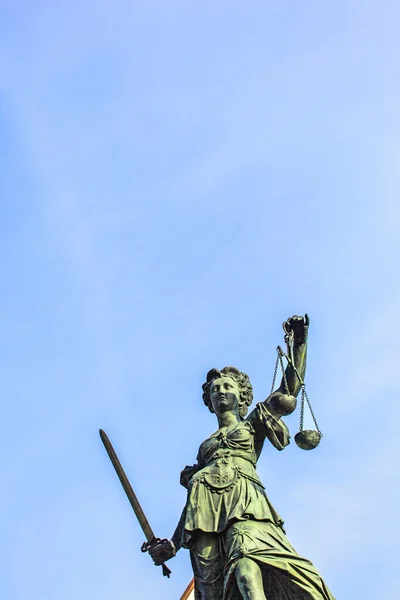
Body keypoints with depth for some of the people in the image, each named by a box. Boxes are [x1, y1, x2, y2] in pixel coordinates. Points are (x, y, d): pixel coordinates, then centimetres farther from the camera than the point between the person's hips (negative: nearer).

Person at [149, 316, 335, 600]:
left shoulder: (253, 424, 29)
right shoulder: (206, 445, 36)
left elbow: (289, 390, 15)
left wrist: (300, 342, 7)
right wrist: (174, 542, 21)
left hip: (242, 494, -4)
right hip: (204, 504, 4)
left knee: (245, 554, -38)